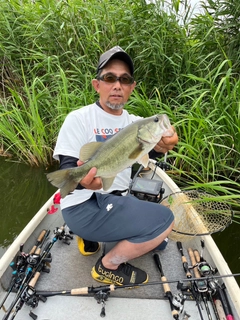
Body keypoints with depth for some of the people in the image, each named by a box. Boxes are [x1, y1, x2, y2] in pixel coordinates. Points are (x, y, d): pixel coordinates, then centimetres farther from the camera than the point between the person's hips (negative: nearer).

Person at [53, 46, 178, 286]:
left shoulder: (134, 122, 6)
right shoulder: (79, 119, -11)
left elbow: (148, 147, -12)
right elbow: (66, 171, -17)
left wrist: (162, 146, -37)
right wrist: (82, 179, -40)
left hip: (116, 199, 7)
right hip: (84, 206, -7)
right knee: (164, 221, -15)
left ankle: (91, 237, 18)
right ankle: (108, 266, 3)